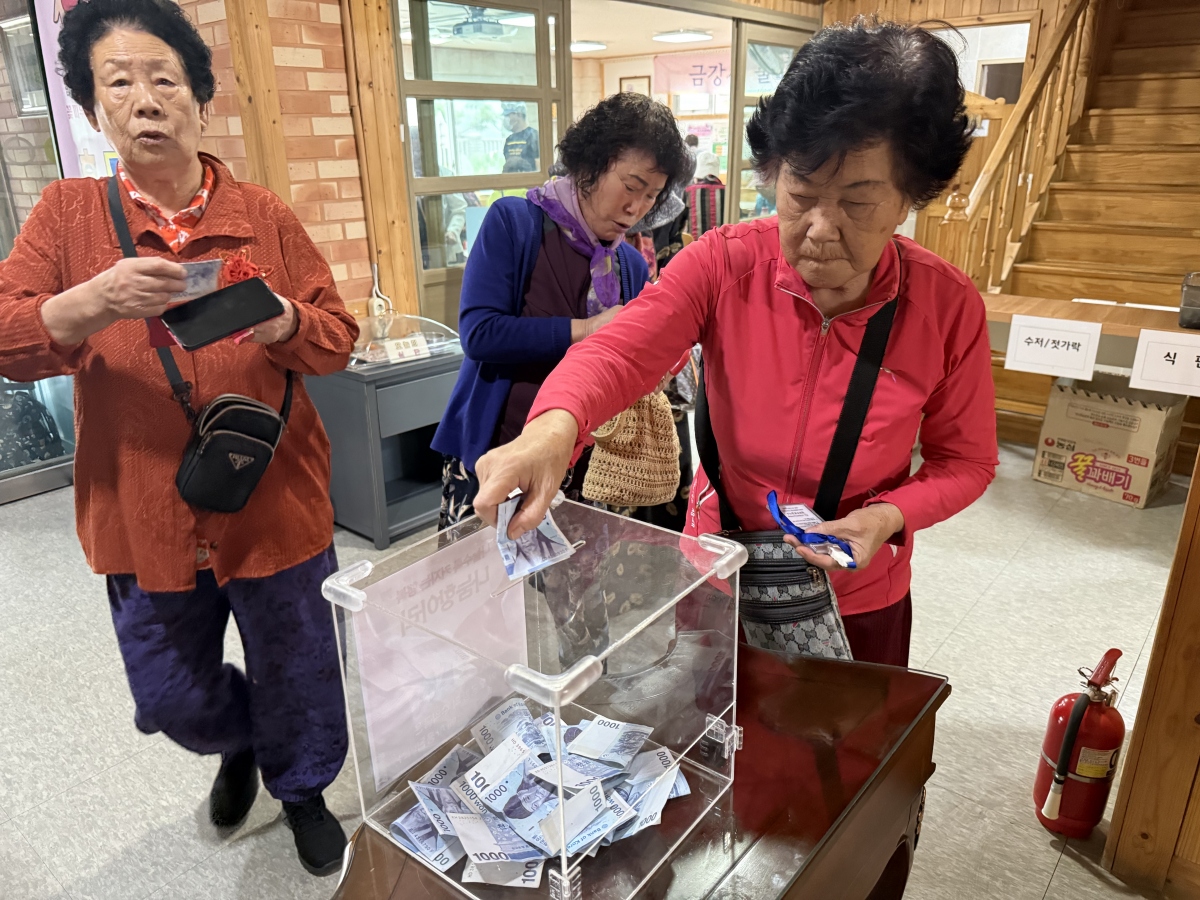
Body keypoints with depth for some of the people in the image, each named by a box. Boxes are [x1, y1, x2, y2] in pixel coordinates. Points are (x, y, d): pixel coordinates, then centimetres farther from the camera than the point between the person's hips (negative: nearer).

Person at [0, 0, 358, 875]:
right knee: (172, 697, 17)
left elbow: (339, 337, -2)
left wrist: (279, 323, -23)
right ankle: (239, 746, 53)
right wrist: (93, 303, -25)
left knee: (294, 675, 13)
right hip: (141, 514, 1)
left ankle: (303, 789, 44)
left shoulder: (266, 216, -1)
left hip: (275, 505, -1)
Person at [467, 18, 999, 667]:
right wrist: (554, 427, -51)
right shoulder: (724, 265, -18)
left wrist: (889, 517, -24)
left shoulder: (949, 307, -16)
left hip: (860, 602, 0)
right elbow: (618, 351, -30)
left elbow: (964, 461, -5)